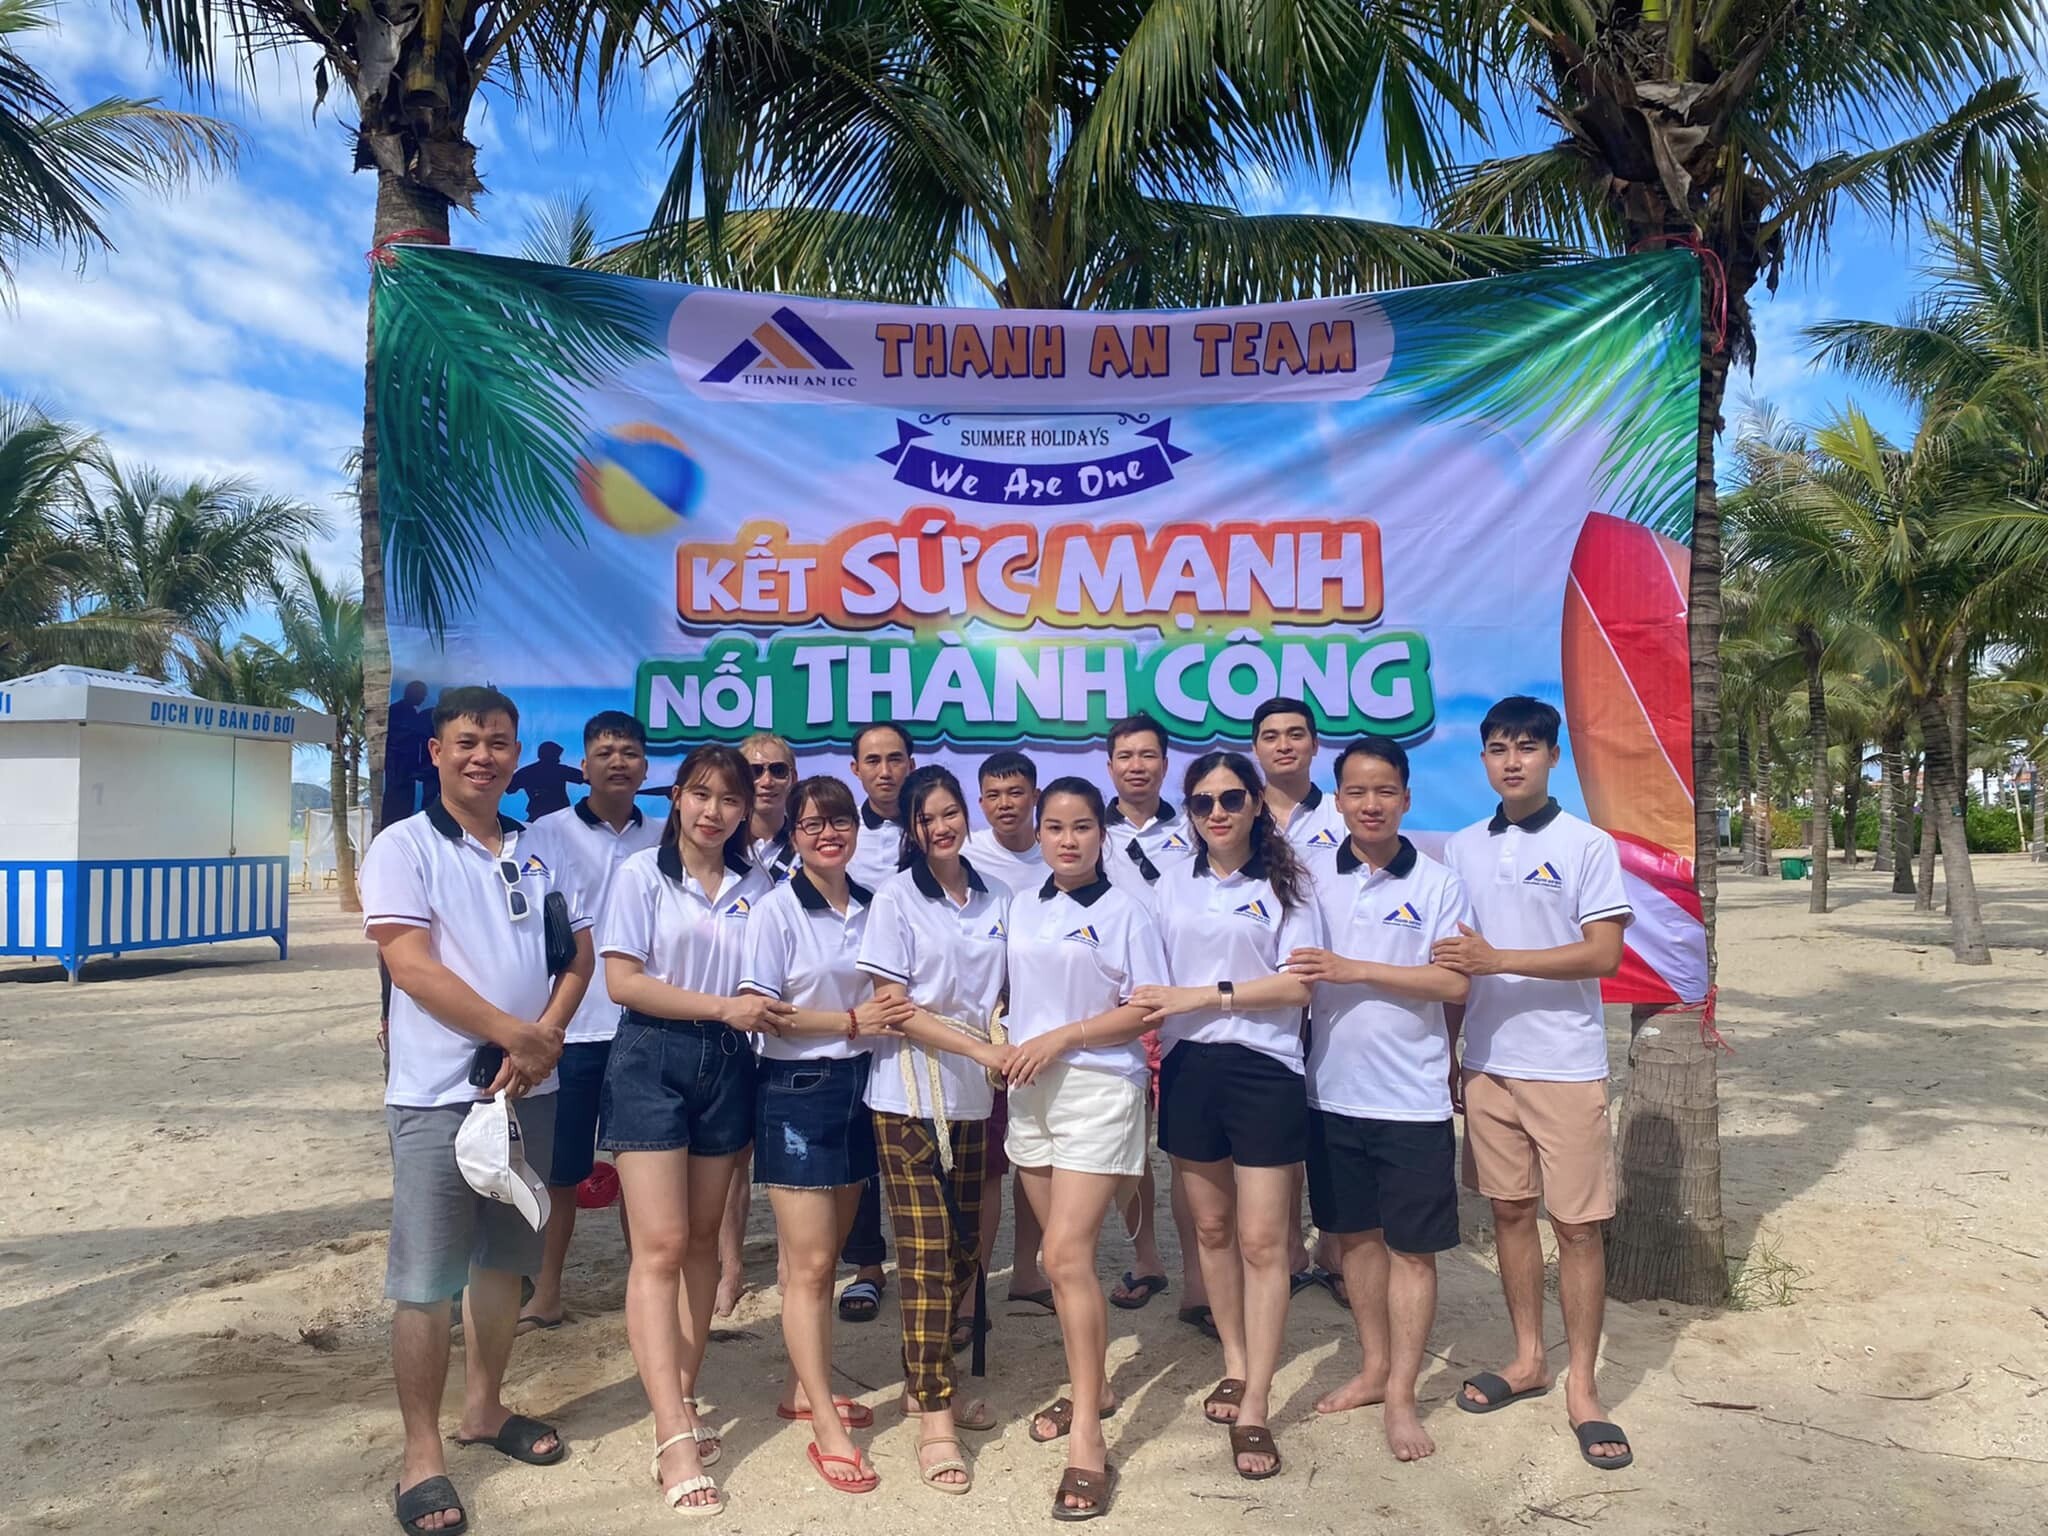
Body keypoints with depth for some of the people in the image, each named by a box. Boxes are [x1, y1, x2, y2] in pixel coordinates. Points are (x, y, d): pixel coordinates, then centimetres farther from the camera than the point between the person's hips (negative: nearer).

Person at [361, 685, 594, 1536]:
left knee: (506, 1260, 15)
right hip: (440, 1093, -5)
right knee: (425, 1280, 0)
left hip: (532, 1087, 5)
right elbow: (413, 966, -15)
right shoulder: (403, 846, -6)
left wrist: (548, 1038, -10)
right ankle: (422, 1455, 13)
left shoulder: (541, 851, 9)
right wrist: (515, 1036, -15)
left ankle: (483, 1408, 32)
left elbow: (579, 951, 7)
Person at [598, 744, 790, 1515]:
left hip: (728, 1066, 4)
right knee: (660, 1245, -8)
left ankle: (683, 1398, 24)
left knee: (701, 1240, 11)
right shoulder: (642, 874, -3)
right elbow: (622, 980, -10)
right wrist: (722, 1006, -17)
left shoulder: (757, 887, 7)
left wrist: (765, 1010, -8)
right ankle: (673, 1436, -6)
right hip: (652, 1060, -4)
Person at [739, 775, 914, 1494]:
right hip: (797, 1090, -5)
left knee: (825, 1255, 16)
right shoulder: (777, 910, -9)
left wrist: (896, 1012, -2)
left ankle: (801, 1387, 32)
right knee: (808, 1265, -1)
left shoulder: (872, 907, 7)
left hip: (858, 1085, 6)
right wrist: (852, 1019, -18)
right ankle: (826, 1428, 7)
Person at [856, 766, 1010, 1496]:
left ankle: (926, 1382, 30)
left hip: (973, 1098, 5)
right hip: (909, 1096, -5)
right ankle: (934, 1424, 2)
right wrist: (982, 1049, -19)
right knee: (926, 1255, -5)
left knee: (962, 1251, 11)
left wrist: (1006, 1052, -4)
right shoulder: (895, 897, -6)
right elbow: (892, 1005, -12)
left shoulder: (991, 900, 9)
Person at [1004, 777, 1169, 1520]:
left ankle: (1087, 1438, -5)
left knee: (1067, 1255, -13)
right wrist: (1008, 1046, 2)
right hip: (1030, 1092, 6)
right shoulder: (1020, 907, 10)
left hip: (1097, 1089, -6)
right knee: (1064, 1254, 13)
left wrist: (1061, 1037, -17)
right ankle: (1093, 1386, 32)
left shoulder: (1125, 912, -6)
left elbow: (1148, 1010, -10)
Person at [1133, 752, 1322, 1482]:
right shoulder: (1172, 886, 9)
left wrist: (1204, 995, -15)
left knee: (1262, 1241, -1)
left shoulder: (1286, 885, -2)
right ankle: (1235, 1366, 32)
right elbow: (1153, 983, 12)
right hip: (1189, 1068, 4)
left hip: (1263, 1070, -4)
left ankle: (1255, 1409, 7)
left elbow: (1299, 985, -10)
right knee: (1212, 1229, 15)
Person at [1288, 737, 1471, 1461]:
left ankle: (1401, 1395, 17)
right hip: (1333, 1092, 3)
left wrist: (1355, 971, -17)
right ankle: (1372, 1367, 32)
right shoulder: (1312, 878, 4)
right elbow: (1294, 969, 13)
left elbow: (1457, 982, -13)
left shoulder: (1438, 884, -4)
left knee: (1411, 1247, 4)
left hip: (1411, 1097, -3)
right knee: (1353, 1234, 15)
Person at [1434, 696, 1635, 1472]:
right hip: (1487, 1063, 4)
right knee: (1509, 1210, 12)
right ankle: (1528, 1360, 27)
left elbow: (1604, 953, -13)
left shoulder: (1587, 845, -5)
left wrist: (1496, 960, -19)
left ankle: (1582, 1386, 14)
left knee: (1577, 1224, 2)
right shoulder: (1461, 848, 7)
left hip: (1566, 1067, -4)